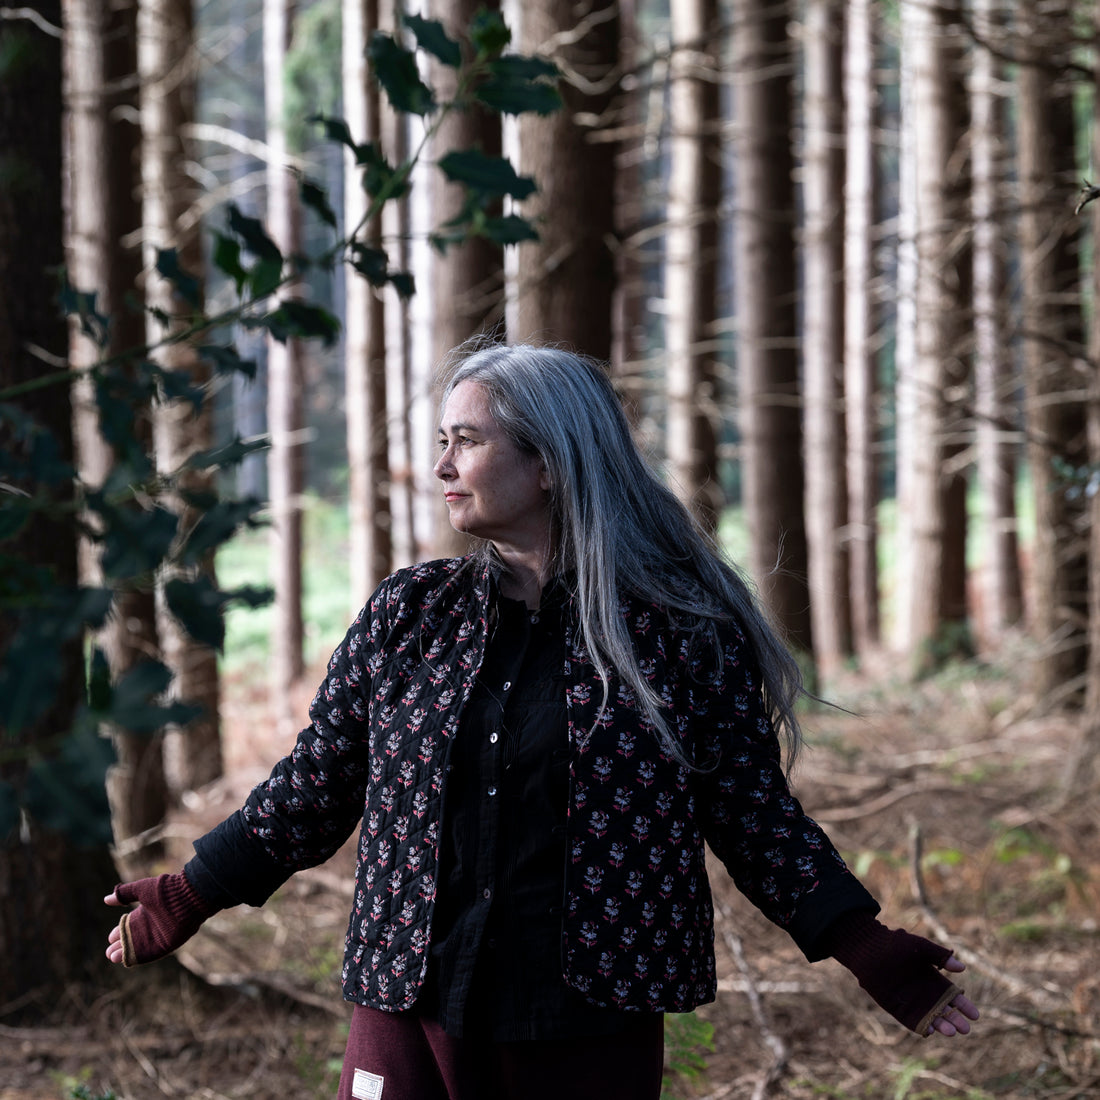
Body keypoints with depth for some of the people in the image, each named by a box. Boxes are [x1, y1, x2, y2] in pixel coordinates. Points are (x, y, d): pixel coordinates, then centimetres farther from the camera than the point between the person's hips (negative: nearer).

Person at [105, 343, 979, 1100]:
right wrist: (190, 899, 11)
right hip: (411, 1015, 2)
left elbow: (756, 815, 1)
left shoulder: (680, 630, -2)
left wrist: (865, 949, -6)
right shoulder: (406, 618, 6)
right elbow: (313, 790, 13)